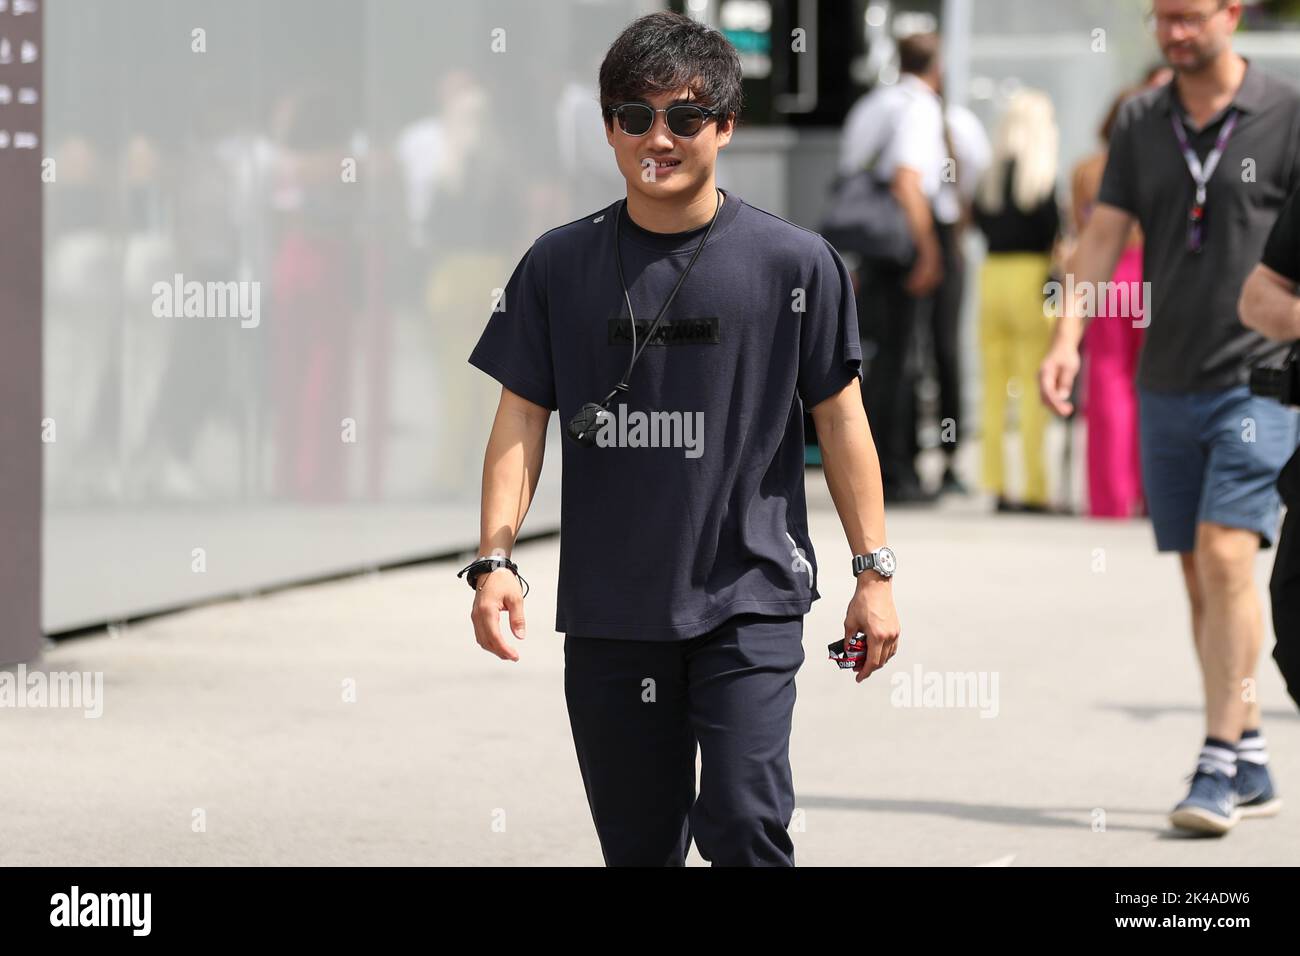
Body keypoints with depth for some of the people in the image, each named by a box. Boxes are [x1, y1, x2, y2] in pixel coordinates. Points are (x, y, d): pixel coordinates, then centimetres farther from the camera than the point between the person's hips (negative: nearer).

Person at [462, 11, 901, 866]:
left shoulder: (795, 263, -1)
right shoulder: (560, 265, 4)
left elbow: (840, 416, 4)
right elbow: (522, 417, 6)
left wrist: (875, 572, 3)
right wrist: (495, 556, -6)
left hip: (749, 601, -3)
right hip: (607, 609, 3)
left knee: (743, 823, -15)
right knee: (638, 843, 8)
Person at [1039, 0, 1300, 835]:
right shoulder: (1141, 123, 8)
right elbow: (1104, 235, 4)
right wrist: (1067, 337, -8)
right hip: (1167, 382, 5)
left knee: (1226, 556, -16)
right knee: (1200, 578, 7)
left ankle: (1218, 767, -13)